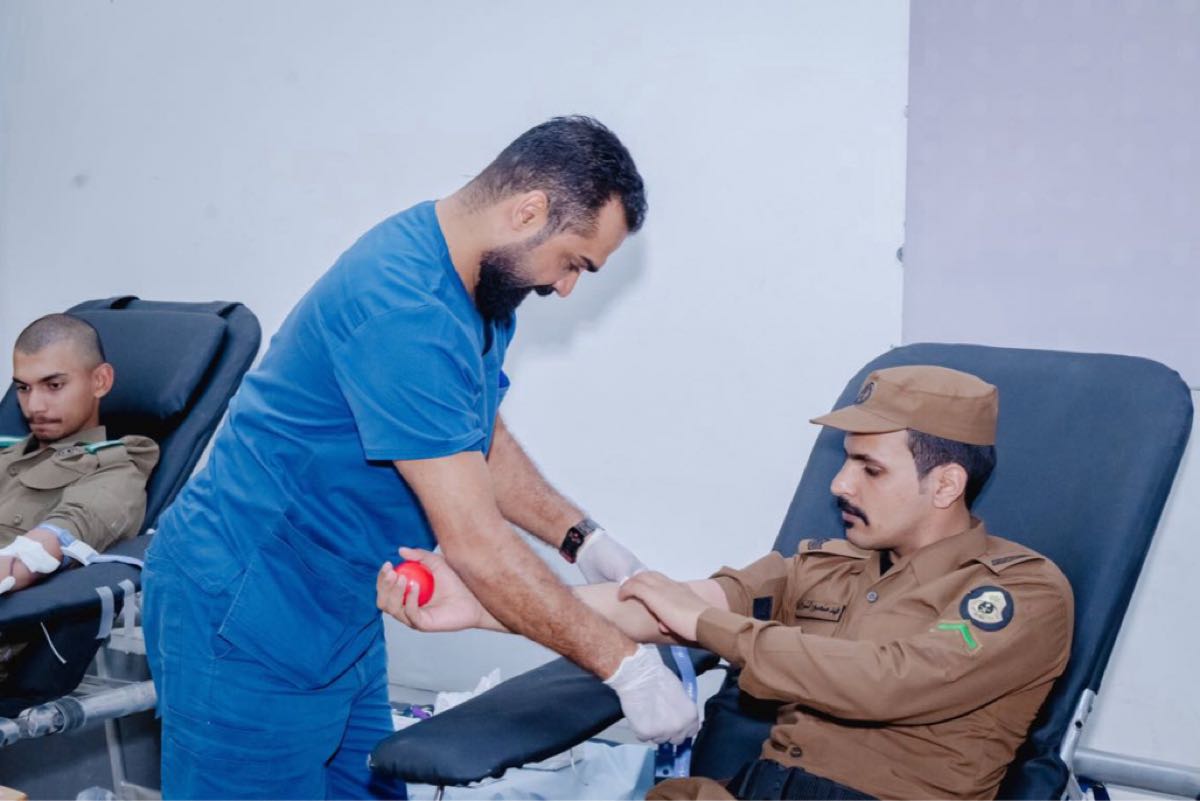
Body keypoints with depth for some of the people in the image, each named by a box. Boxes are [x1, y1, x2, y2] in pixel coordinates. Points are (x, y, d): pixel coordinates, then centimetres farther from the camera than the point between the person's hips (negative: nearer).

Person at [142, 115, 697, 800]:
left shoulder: (481, 284, 2)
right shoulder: (403, 310, -29)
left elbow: (481, 441, 15)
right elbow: (475, 542, -29)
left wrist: (583, 538, 3)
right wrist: (626, 665, -21)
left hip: (339, 610, 9)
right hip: (245, 614, -9)